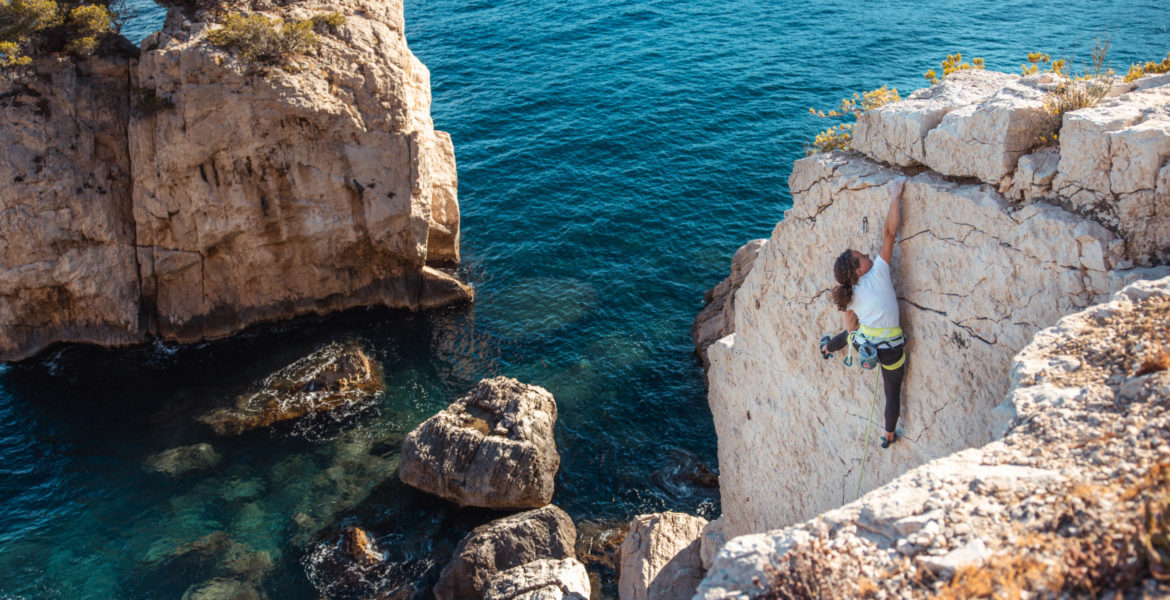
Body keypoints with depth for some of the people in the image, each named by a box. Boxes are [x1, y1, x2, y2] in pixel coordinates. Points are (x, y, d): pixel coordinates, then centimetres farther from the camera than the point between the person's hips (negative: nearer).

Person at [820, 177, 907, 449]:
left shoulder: (850, 296, -3)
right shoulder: (878, 275, -18)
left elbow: (850, 328, 7)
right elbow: (890, 232, -21)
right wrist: (895, 197, -17)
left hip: (864, 343, 5)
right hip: (891, 349, -5)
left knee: (847, 334, 42)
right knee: (893, 393, 18)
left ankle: (826, 350, 74)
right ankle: (889, 437, 35)